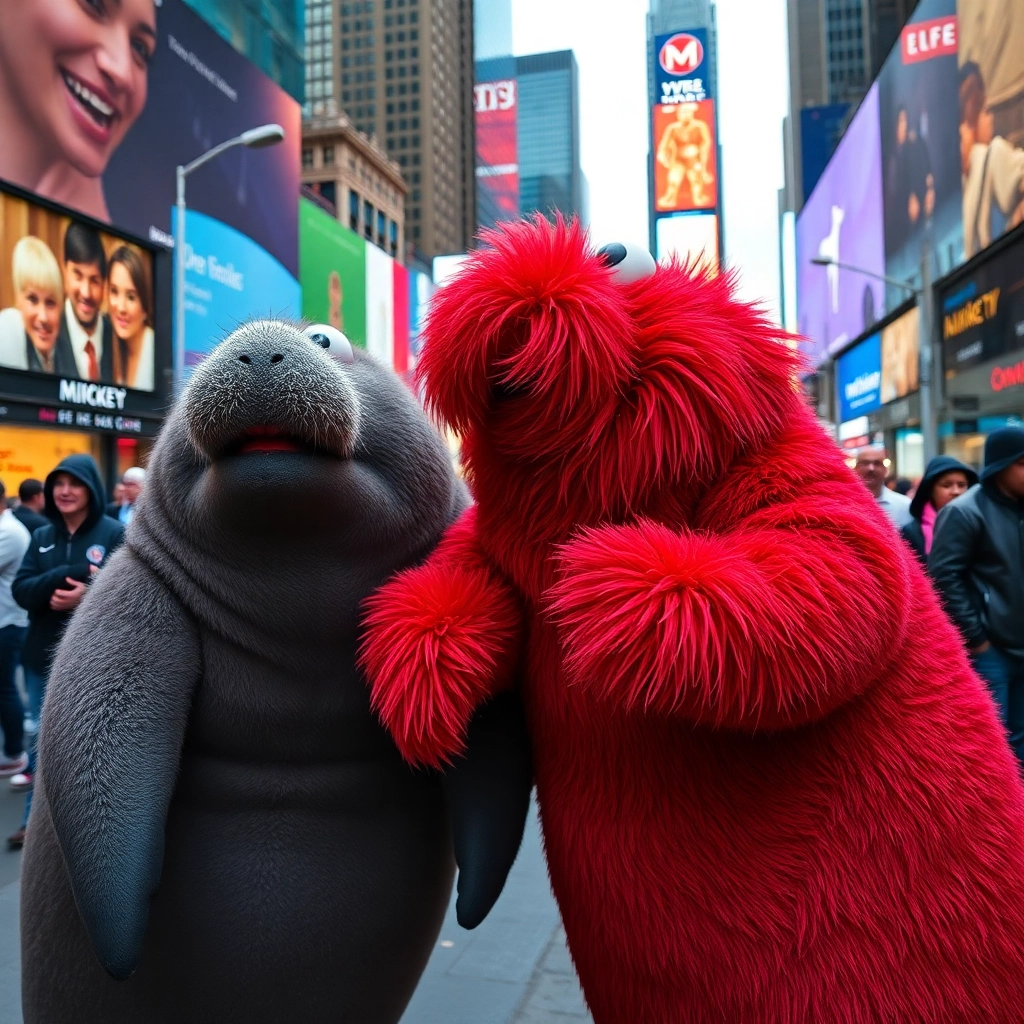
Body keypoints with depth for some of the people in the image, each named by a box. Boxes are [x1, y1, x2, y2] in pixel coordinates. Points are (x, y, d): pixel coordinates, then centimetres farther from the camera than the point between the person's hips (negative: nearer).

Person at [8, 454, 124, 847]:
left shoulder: (115, 534, -8)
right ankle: (36, 821, 31)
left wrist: (89, 595, -30)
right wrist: (63, 579, -22)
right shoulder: (42, 536, 7)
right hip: (44, 656, 5)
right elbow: (20, 589, -3)